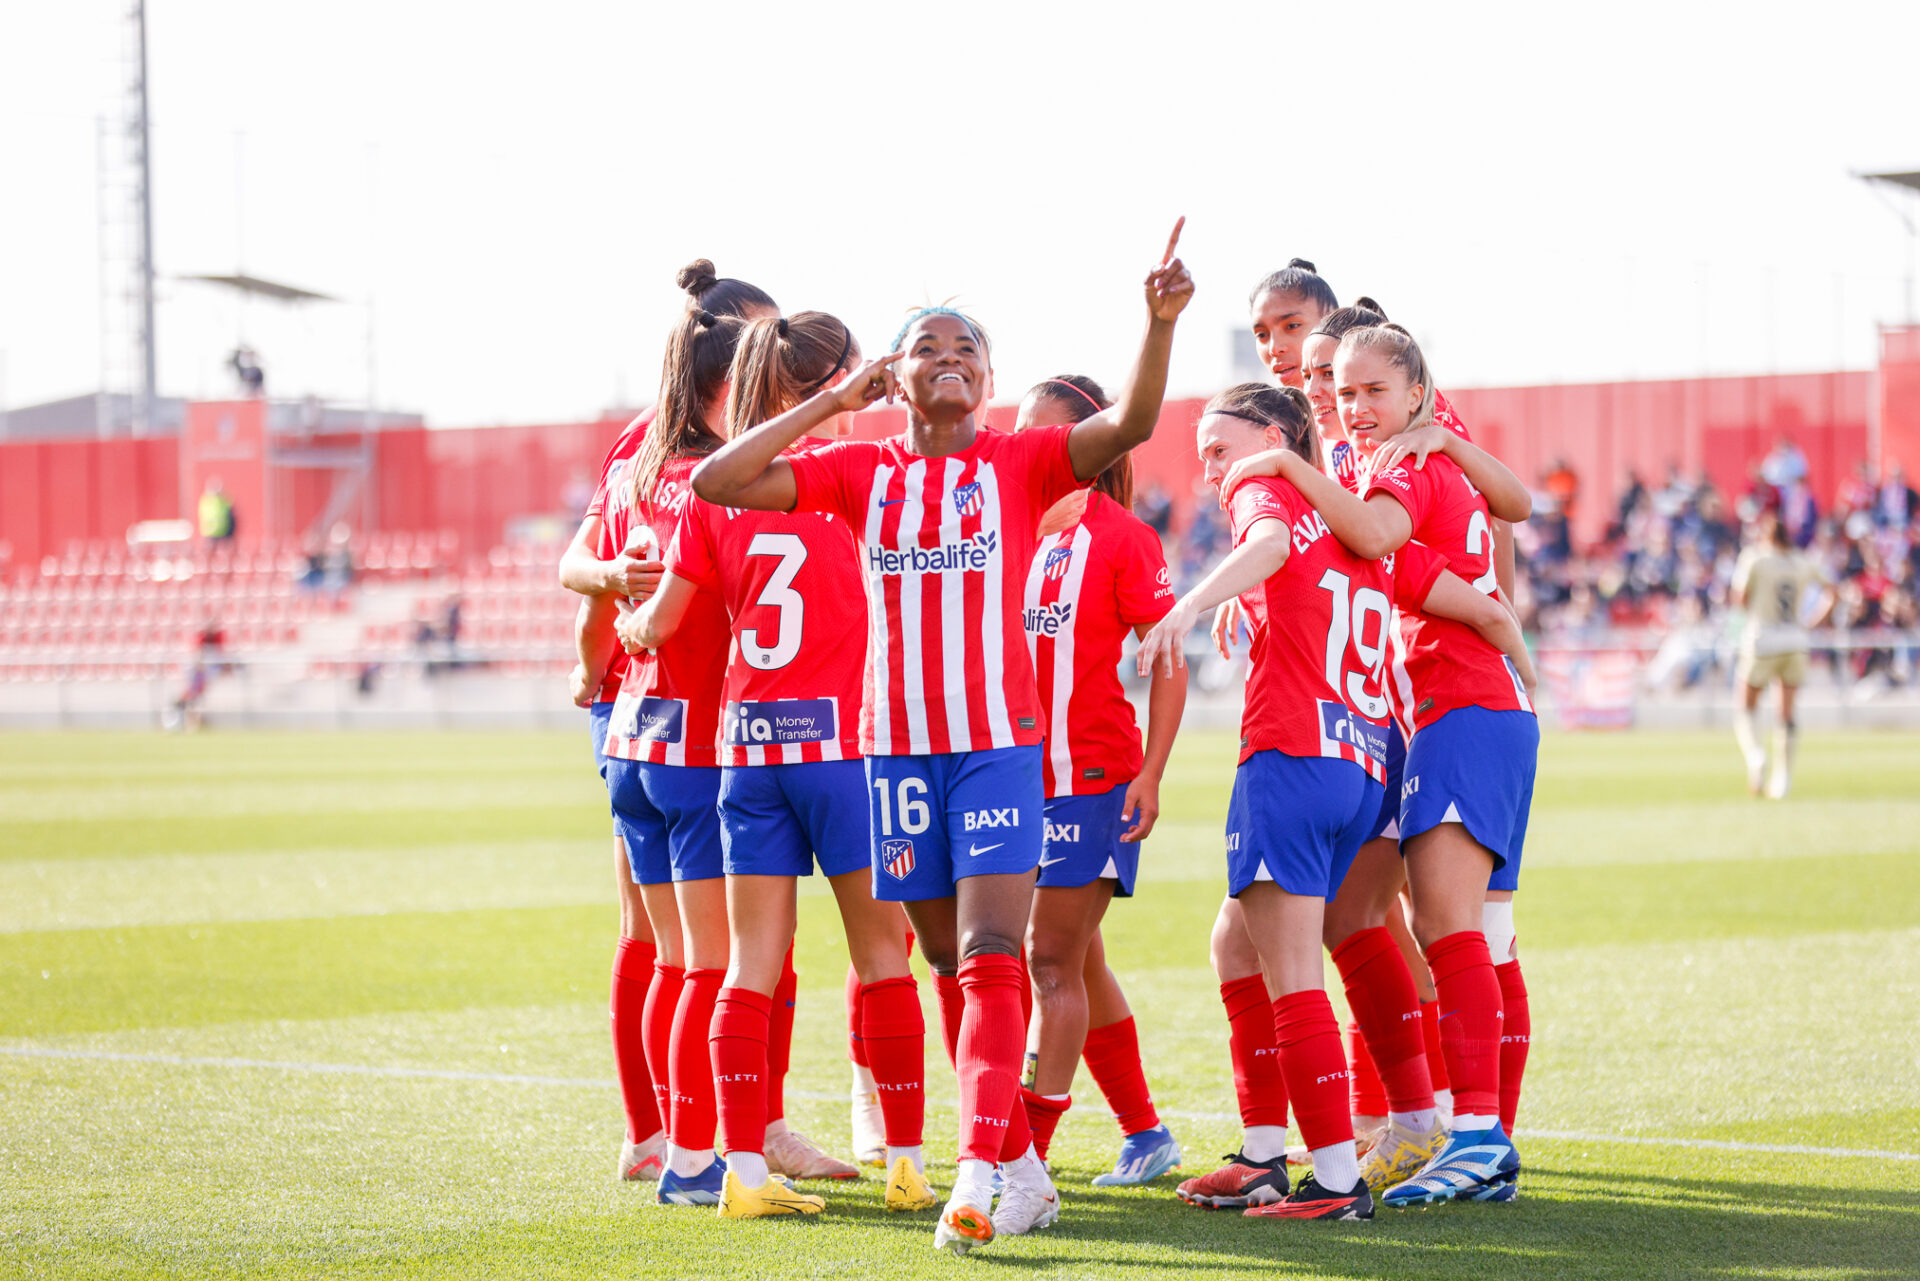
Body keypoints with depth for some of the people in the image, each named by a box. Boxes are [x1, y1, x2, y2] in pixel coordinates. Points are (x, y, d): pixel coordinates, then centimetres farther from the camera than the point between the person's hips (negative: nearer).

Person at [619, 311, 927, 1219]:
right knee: (881, 949, 5)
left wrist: (626, 625, 29)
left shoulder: (712, 488, 5)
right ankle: (907, 1161, 8)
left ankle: (744, 1169, 1)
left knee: (752, 962, 4)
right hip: (841, 739, -4)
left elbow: (657, 622, 9)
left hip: (747, 740, 4)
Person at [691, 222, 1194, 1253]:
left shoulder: (1022, 462, 1)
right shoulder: (861, 471, 8)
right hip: (897, 743, 4)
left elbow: (1128, 425, -15)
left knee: (990, 958, -13)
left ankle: (979, 1173, -20)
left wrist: (1159, 323, -30)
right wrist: (833, 402, 1)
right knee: (948, 966, 9)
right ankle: (1021, 1170, 19)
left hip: (999, 741, -4)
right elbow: (715, 483, 1)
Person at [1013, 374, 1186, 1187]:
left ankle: (1027, 1150, -8)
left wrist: (1151, 772, -15)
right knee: (1074, 965, 13)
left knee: (1054, 959, -9)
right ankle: (1143, 1133, 25)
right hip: (1018, 776, 7)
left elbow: (1168, 659, -7)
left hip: (1093, 778, -7)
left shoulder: (1121, 537, -7)